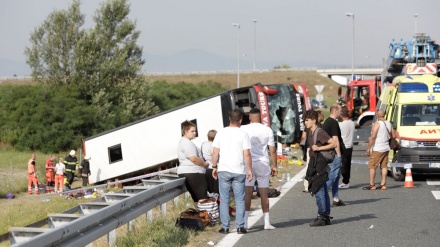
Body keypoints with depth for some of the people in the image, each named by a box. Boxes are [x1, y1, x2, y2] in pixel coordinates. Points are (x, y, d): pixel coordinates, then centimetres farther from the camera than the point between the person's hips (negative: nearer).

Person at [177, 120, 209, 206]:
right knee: (202, 198, -12)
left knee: (196, 198, 10)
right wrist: (205, 164, -6)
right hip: (192, 173, -11)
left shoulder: (182, 142, 21)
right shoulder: (187, 143, -14)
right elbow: (194, 159, -21)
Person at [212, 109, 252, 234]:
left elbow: (215, 152, 1)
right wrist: (249, 169, 0)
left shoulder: (221, 133, 1)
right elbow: (247, 154, -9)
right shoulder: (243, 134, -5)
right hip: (239, 171, -1)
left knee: (224, 199, 7)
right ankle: (240, 226, 4)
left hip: (224, 170, 1)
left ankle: (225, 227, 6)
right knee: (240, 199, 7)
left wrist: (214, 167, 11)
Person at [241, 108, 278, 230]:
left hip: (248, 164, -1)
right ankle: (267, 222, 8)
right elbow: (272, 150, 1)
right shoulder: (267, 130, 0)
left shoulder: (244, 129, -2)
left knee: (247, 193, 2)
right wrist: (274, 166, 9)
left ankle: (245, 221, -1)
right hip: (263, 163, 1)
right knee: (264, 193, 6)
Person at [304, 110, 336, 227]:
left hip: (319, 163, -10)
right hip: (314, 163, 10)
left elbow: (333, 144, -19)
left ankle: (322, 217, -9)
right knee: (323, 190, 12)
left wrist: (318, 148, -19)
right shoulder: (310, 133, 15)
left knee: (318, 191, -10)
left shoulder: (320, 132, -13)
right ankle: (326, 217, 16)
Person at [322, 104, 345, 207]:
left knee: (336, 176, 13)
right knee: (333, 175, -8)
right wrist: (339, 154, -17)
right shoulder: (334, 123, -15)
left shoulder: (326, 122, 15)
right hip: (334, 153, -10)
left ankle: (336, 199, 15)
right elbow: (335, 139, -19)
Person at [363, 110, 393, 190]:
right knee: (384, 166, 10)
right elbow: (393, 136, 14)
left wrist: (368, 148, -15)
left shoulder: (377, 124, -13)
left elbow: (373, 137, -18)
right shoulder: (389, 124, 9)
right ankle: (383, 184, 9)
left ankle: (371, 185, -4)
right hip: (386, 149, 7)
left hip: (377, 149, -7)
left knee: (372, 166, -2)